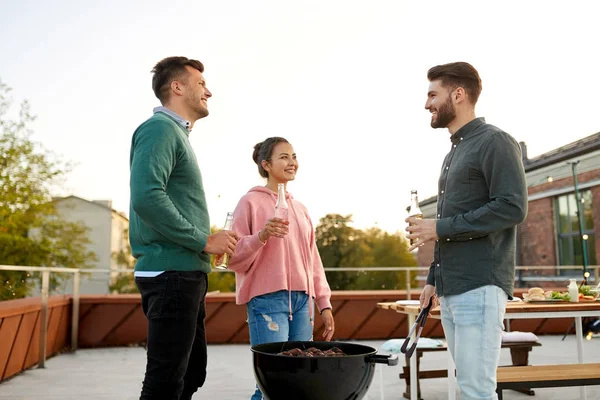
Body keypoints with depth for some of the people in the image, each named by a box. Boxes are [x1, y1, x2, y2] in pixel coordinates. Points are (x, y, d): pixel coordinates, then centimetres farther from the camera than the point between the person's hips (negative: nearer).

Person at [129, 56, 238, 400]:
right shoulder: (159, 129, -9)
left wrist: (208, 239, 10)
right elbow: (146, 197, -24)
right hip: (171, 272, -10)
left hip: (185, 273, 10)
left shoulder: (177, 133, 21)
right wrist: (204, 240, -17)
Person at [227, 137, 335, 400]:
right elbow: (234, 257, -6)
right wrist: (261, 236, -23)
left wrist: (324, 303, 14)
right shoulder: (251, 202, -3)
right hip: (267, 300, -6)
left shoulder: (300, 208, 16)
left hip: (302, 301, 6)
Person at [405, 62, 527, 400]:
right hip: (451, 289, 9)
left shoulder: (495, 142, -5)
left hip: (480, 286, -9)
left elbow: (513, 207, -17)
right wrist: (434, 279, 19)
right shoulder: (455, 152, 20)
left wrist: (440, 228, -14)